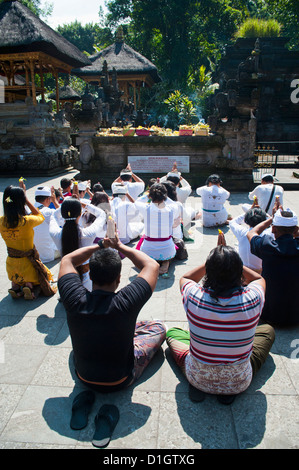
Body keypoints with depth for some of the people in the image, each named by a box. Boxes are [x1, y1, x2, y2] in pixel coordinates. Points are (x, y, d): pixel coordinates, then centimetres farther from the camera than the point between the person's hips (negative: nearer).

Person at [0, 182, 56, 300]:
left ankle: (15, 287, 6)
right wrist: (25, 198, -2)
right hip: (27, 264, -4)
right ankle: (30, 286, -3)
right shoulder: (27, 221, -26)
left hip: (11, 265, 4)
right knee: (44, 275, 26)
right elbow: (40, 216, -3)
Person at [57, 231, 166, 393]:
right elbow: (152, 265, -14)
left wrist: (99, 245, -2)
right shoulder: (126, 302, -32)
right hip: (120, 381, -2)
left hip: (84, 378, 2)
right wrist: (120, 246, -7)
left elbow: (67, 260, -5)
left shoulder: (75, 300, -26)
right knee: (159, 327, 14)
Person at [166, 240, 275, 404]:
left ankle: (195, 384, 8)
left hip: (198, 379, 1)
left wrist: (213, 261, 0)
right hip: (239, 383, 0)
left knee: (172, 332, 27)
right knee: (268, 330, 23)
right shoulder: (252, 298, -23)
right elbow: (259, 279, 5)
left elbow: (184, 278, 3)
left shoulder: (194, 297, -24)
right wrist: (233, 261, 0)